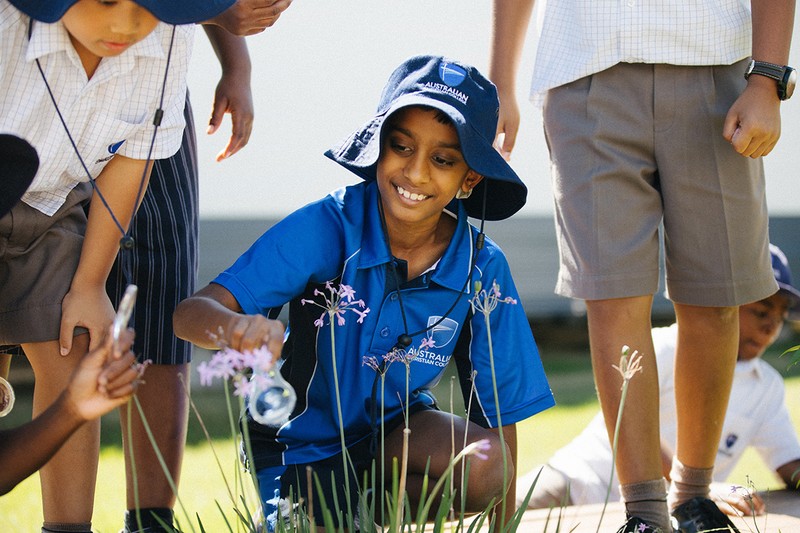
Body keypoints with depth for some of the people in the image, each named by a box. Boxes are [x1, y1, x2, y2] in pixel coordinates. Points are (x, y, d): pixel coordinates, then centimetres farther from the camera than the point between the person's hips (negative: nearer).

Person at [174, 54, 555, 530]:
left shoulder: (483, 269, -14)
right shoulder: (326, 228, -22)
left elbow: (500, 414, -4)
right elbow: (190, 313, -31)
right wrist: (236, 327, -54)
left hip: (394, 428, 2)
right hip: (303, 444, -2)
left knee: (484, 468, -27)